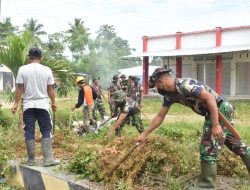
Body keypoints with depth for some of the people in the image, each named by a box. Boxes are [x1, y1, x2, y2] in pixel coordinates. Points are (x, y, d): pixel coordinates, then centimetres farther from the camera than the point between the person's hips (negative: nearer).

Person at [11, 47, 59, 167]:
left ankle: (30, 160, 11)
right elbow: (50, 89, 3)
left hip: (28, 105, 1)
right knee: (46, 131, 5)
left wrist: (16, 103, 3)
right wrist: (53, 102, 15)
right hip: (43, 104, 0)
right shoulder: (47, 70, -1)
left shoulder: (22, 69, -3)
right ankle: (48, 159, 0)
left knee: (29, 132, 7)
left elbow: (20, 88, -4)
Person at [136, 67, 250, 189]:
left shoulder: (185, 85, -25)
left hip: (220, 110, -10)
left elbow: (210, 98, -29)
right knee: (235, 144, 22)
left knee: (208, 149, -7)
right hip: (212, 113, 10)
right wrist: (144, 134, 11)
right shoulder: (170, 95, 4)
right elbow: (160, 116, 11)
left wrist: (215, 125, -30)